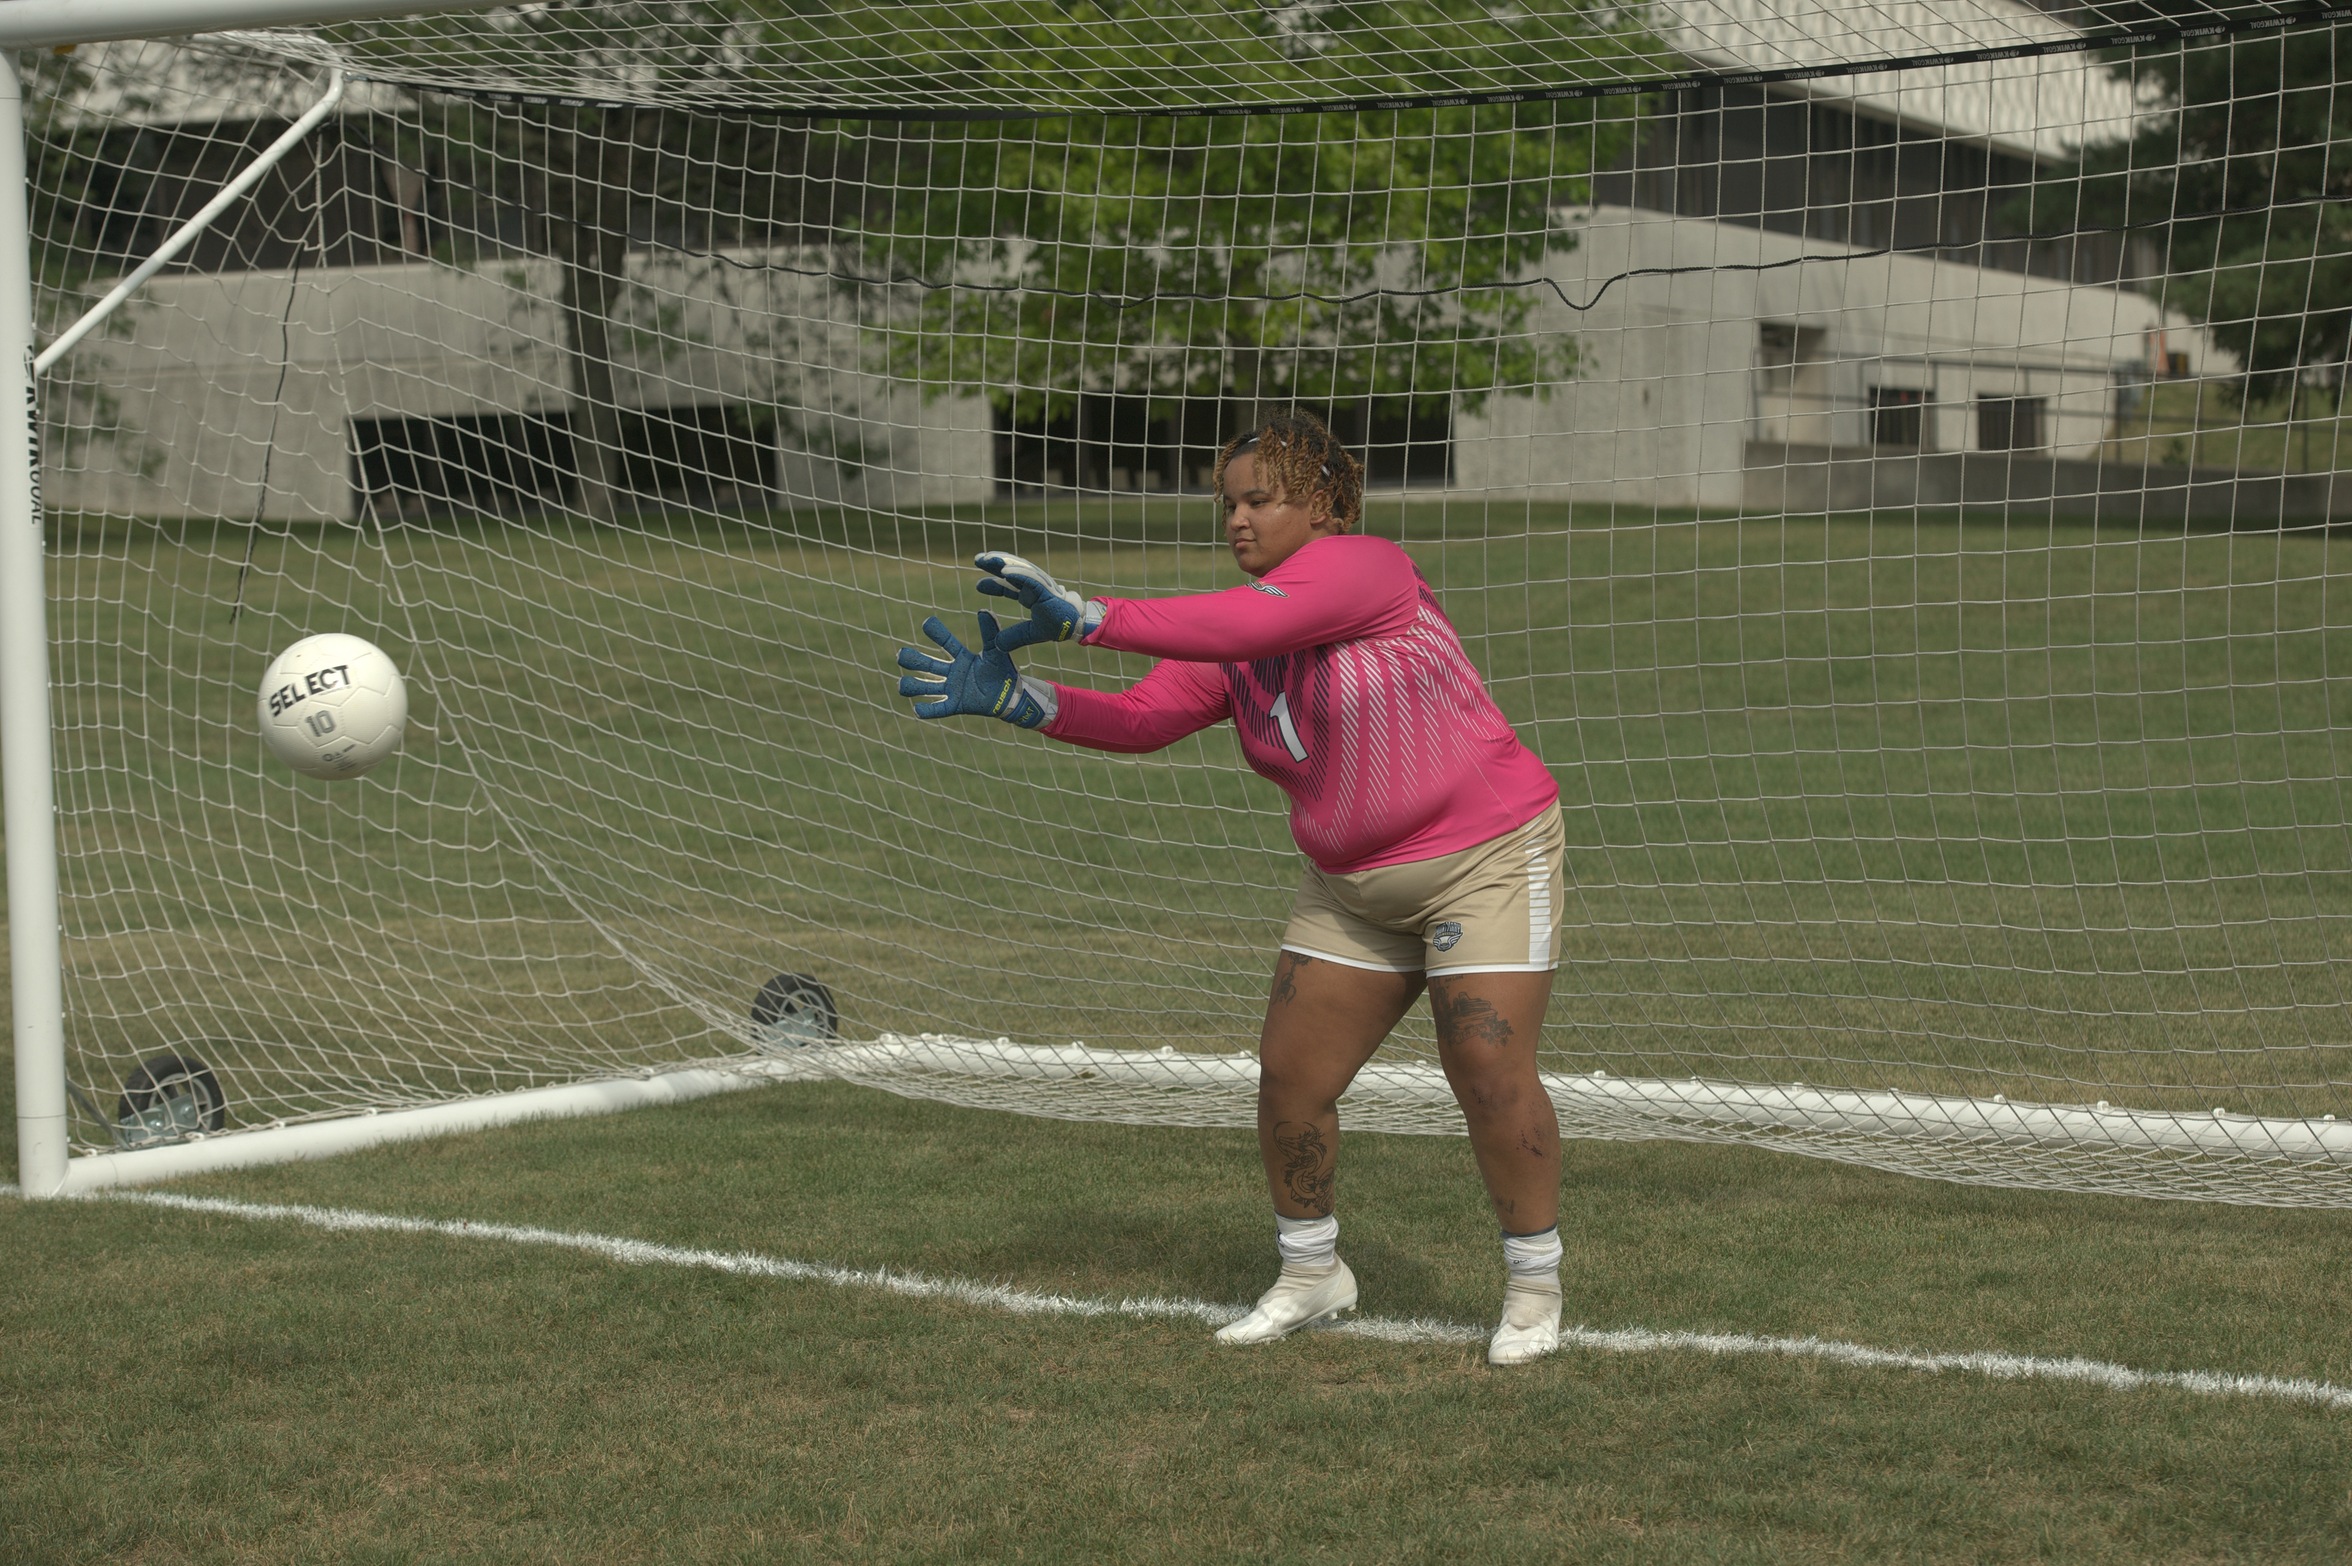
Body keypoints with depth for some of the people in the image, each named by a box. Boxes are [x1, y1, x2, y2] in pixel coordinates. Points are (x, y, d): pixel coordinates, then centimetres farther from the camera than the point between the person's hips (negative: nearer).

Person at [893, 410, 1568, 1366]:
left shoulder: (1358, 567, -19)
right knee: (1289, 1074, 2)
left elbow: (1240, 626, -33)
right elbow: (1143, 717, -2)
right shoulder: (1233, 648, 5)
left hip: (1485, 855, -8)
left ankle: (1534, 1287, 8)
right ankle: (1311, 1277, 23)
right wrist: (1012, 697, -15)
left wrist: (1077, 618, -36)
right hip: (1353, 885, 8)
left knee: (1491, 1074, -13)